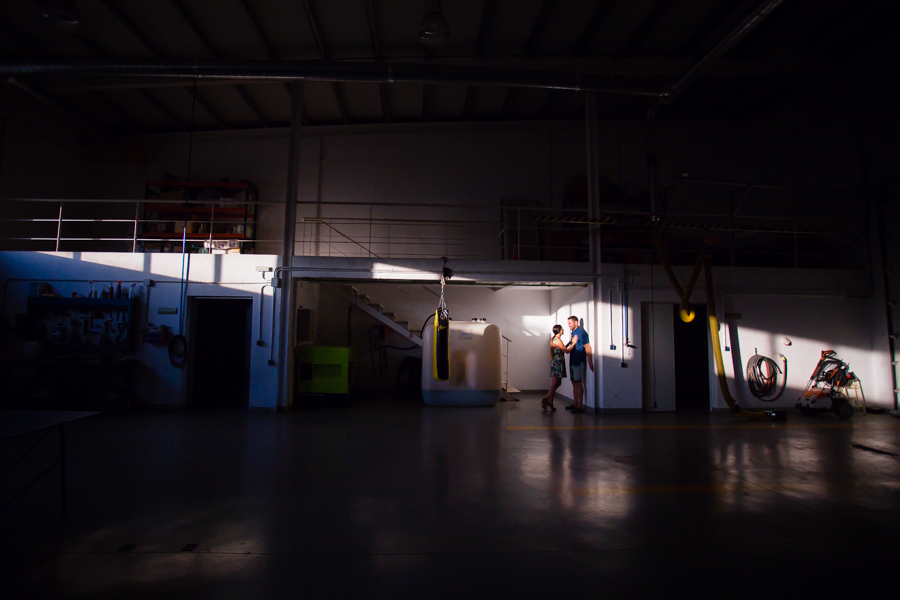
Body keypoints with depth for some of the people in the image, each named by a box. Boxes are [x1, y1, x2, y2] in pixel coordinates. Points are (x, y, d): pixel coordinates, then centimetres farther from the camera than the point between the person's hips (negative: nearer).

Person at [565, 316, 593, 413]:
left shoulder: (581, 332, -13)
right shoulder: (573, 332, 15)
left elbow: (587, 347, -18)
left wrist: (590, 362, -22)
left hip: (579, 362, -9)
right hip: (573, 361, 9)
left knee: (578, 383, -7)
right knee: (574, 383, 14)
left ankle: (580, 406, -4)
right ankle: (575, 403, 22)